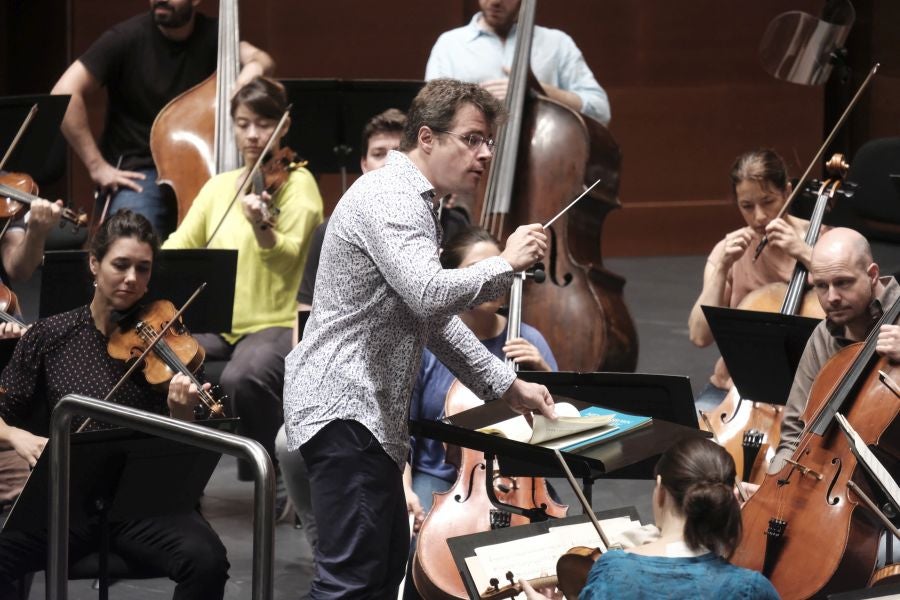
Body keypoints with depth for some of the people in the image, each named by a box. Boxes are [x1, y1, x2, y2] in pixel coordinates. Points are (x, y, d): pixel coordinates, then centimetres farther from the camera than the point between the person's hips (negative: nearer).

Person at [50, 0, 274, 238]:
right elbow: (65, 93, -12)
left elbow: (260, 60, -7)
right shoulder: (128, 37, -7)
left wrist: (254, 67, -33)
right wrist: (97, 166, -15)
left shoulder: (211, 36, 5)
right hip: (138, 173, -3)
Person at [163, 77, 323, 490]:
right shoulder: (219, 187, 14)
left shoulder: (296, 182, -3)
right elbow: (182, 244, 10)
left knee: (242, 378, -35)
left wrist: (261, 226, -38)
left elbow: (288, 255, -17)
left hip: (276, 322, -5)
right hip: (216, 322, 5)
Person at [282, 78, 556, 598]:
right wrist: (506, 264, -16)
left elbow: (433, 318, 28)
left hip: (369, 410, 11)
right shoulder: (388, 198, -14)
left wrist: (506, 385, 23)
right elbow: (429, 294, -29)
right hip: (344, 406, -11)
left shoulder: (416, 204, 21)